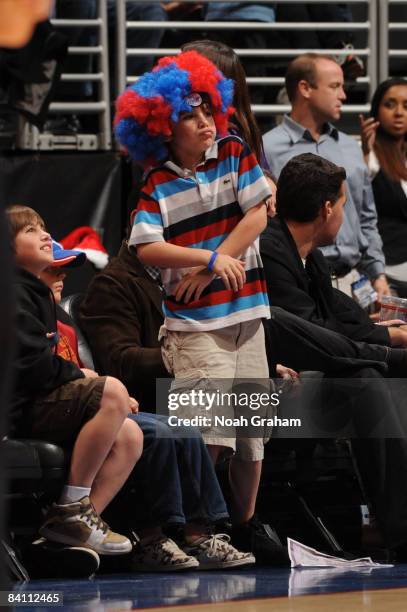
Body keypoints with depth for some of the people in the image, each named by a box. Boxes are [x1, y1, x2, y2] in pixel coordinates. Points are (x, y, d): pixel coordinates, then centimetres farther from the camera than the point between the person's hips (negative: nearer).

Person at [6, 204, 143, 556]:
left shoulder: (35, 293, 25)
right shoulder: (13, 292, -9)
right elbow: (33, 365, -20)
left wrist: (91, 381, 5)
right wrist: (85, 379, -7)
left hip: (38, 402, 10)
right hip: (19, 409, -10)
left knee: (129, 436, -4)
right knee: (112, 393, -26)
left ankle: (74, 528, -11)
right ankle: (73, 507, -20)